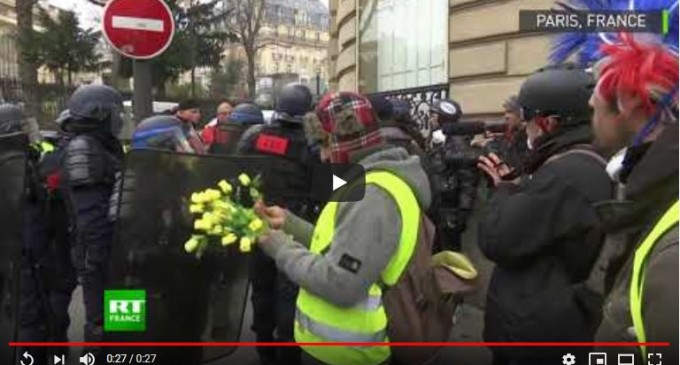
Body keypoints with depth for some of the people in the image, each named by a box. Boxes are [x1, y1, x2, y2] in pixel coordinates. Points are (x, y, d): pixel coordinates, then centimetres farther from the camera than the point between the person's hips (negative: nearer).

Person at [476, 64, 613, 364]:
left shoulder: (566, 173, -27)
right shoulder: (587, 163, 7)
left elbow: (495, 241, -25)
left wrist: (504, 189, -10)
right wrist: (509, 184, 5)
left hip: (535, 329, -10)